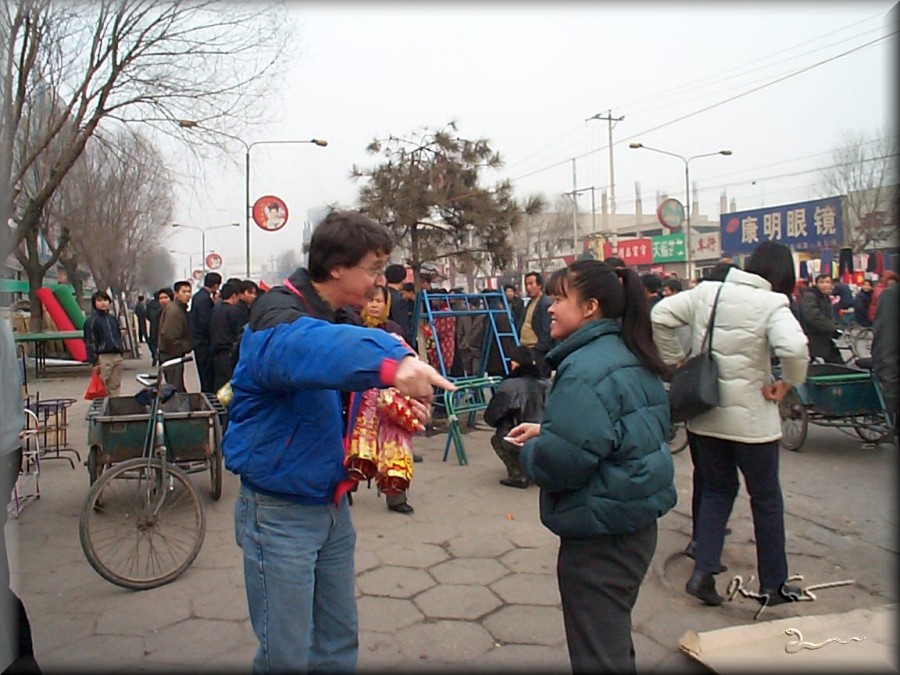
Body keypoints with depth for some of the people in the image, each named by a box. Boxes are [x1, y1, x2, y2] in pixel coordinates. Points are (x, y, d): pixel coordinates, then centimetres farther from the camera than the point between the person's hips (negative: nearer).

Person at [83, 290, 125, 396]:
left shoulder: (113, 319, 15)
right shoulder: (92, 320, -3)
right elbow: (90, 343, -6)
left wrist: (121, 352, 16)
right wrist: (94, 362, -11)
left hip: (117, 357, 6)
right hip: (103, 358, -6)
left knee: (115, 386, 7)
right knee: (103, 388, -5)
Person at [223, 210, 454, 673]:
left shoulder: (336, 317, 8)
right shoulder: (278, 314, -19)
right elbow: (302, 346, -44)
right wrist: (389, 360, -59)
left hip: (332, 505, 8)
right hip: (280, 513, -8)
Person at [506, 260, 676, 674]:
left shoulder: (585, 369, -22)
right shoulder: (630, 358, 9)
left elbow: (565, 460, -29)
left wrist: (529, 451, -8)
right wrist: (546, 430, 10)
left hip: (600, 534, -10)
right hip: (636, 520, 10)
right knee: (614, 639, 26)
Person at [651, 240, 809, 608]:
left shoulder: (706, 291, -1)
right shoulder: (772, 304, -14)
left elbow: (659, 316, -2)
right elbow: (794, 347, -30)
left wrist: (675, 360, 5)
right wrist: (788, 382, -12)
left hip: (704, 415, 4)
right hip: (750, 418, -4)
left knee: (716, 490, 20)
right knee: (766, 498, 15)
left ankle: (703, 571, 12)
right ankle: (773, 584, 27)